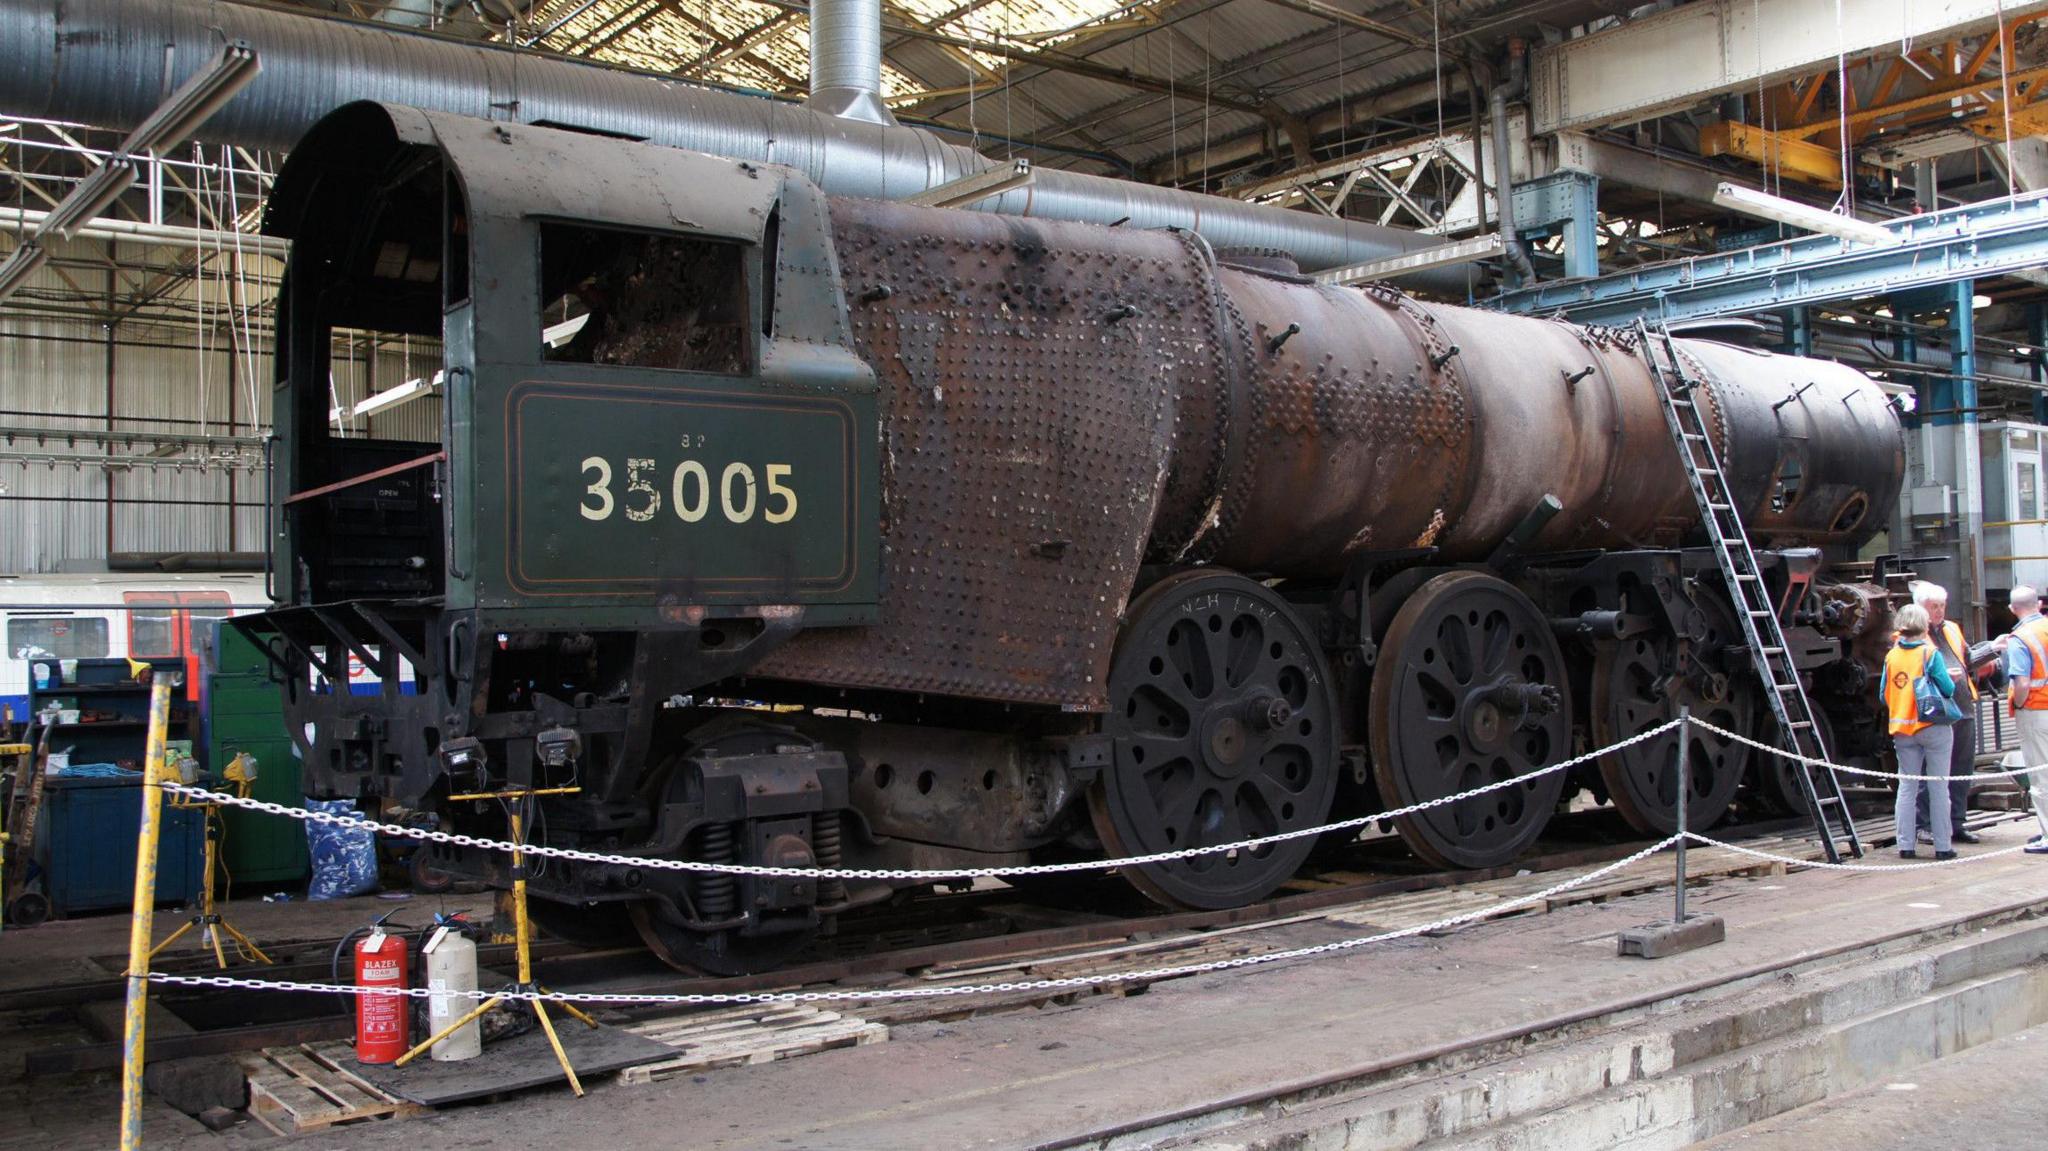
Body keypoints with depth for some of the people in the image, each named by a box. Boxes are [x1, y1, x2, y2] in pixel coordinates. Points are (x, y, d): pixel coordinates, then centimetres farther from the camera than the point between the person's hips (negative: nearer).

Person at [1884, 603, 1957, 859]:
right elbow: (1948, 689, -10)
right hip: (1933, 728, -4)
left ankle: (1905, 845, 5)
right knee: (1939, 787, 2)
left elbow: (1883, 695, 7)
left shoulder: (1891, 656, 4)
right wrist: (1951, 679, 11)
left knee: (1907, 787, 7)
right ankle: (1942, 847, 4)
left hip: (1902, 730, 4)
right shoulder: (1930, 653, -9)